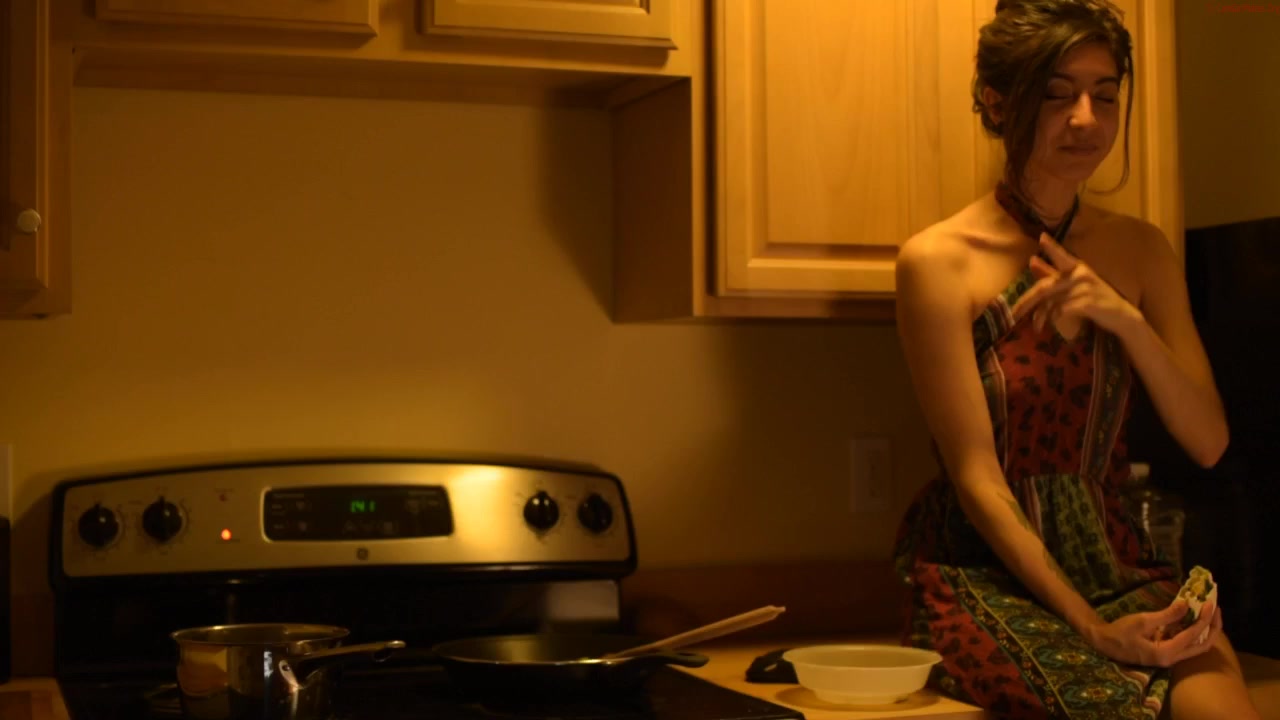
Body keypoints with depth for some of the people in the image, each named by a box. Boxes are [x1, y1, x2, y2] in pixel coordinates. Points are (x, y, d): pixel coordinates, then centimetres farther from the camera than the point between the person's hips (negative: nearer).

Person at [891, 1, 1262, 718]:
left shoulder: (1141, 250, 8)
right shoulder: (939, 261, -8)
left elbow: (1209, 441, 4)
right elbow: (976, 478, -12)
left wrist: (1125, 317, -12)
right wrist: (1090, 627, -19)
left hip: (1119, 564, 4)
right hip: (987, 574, -4)